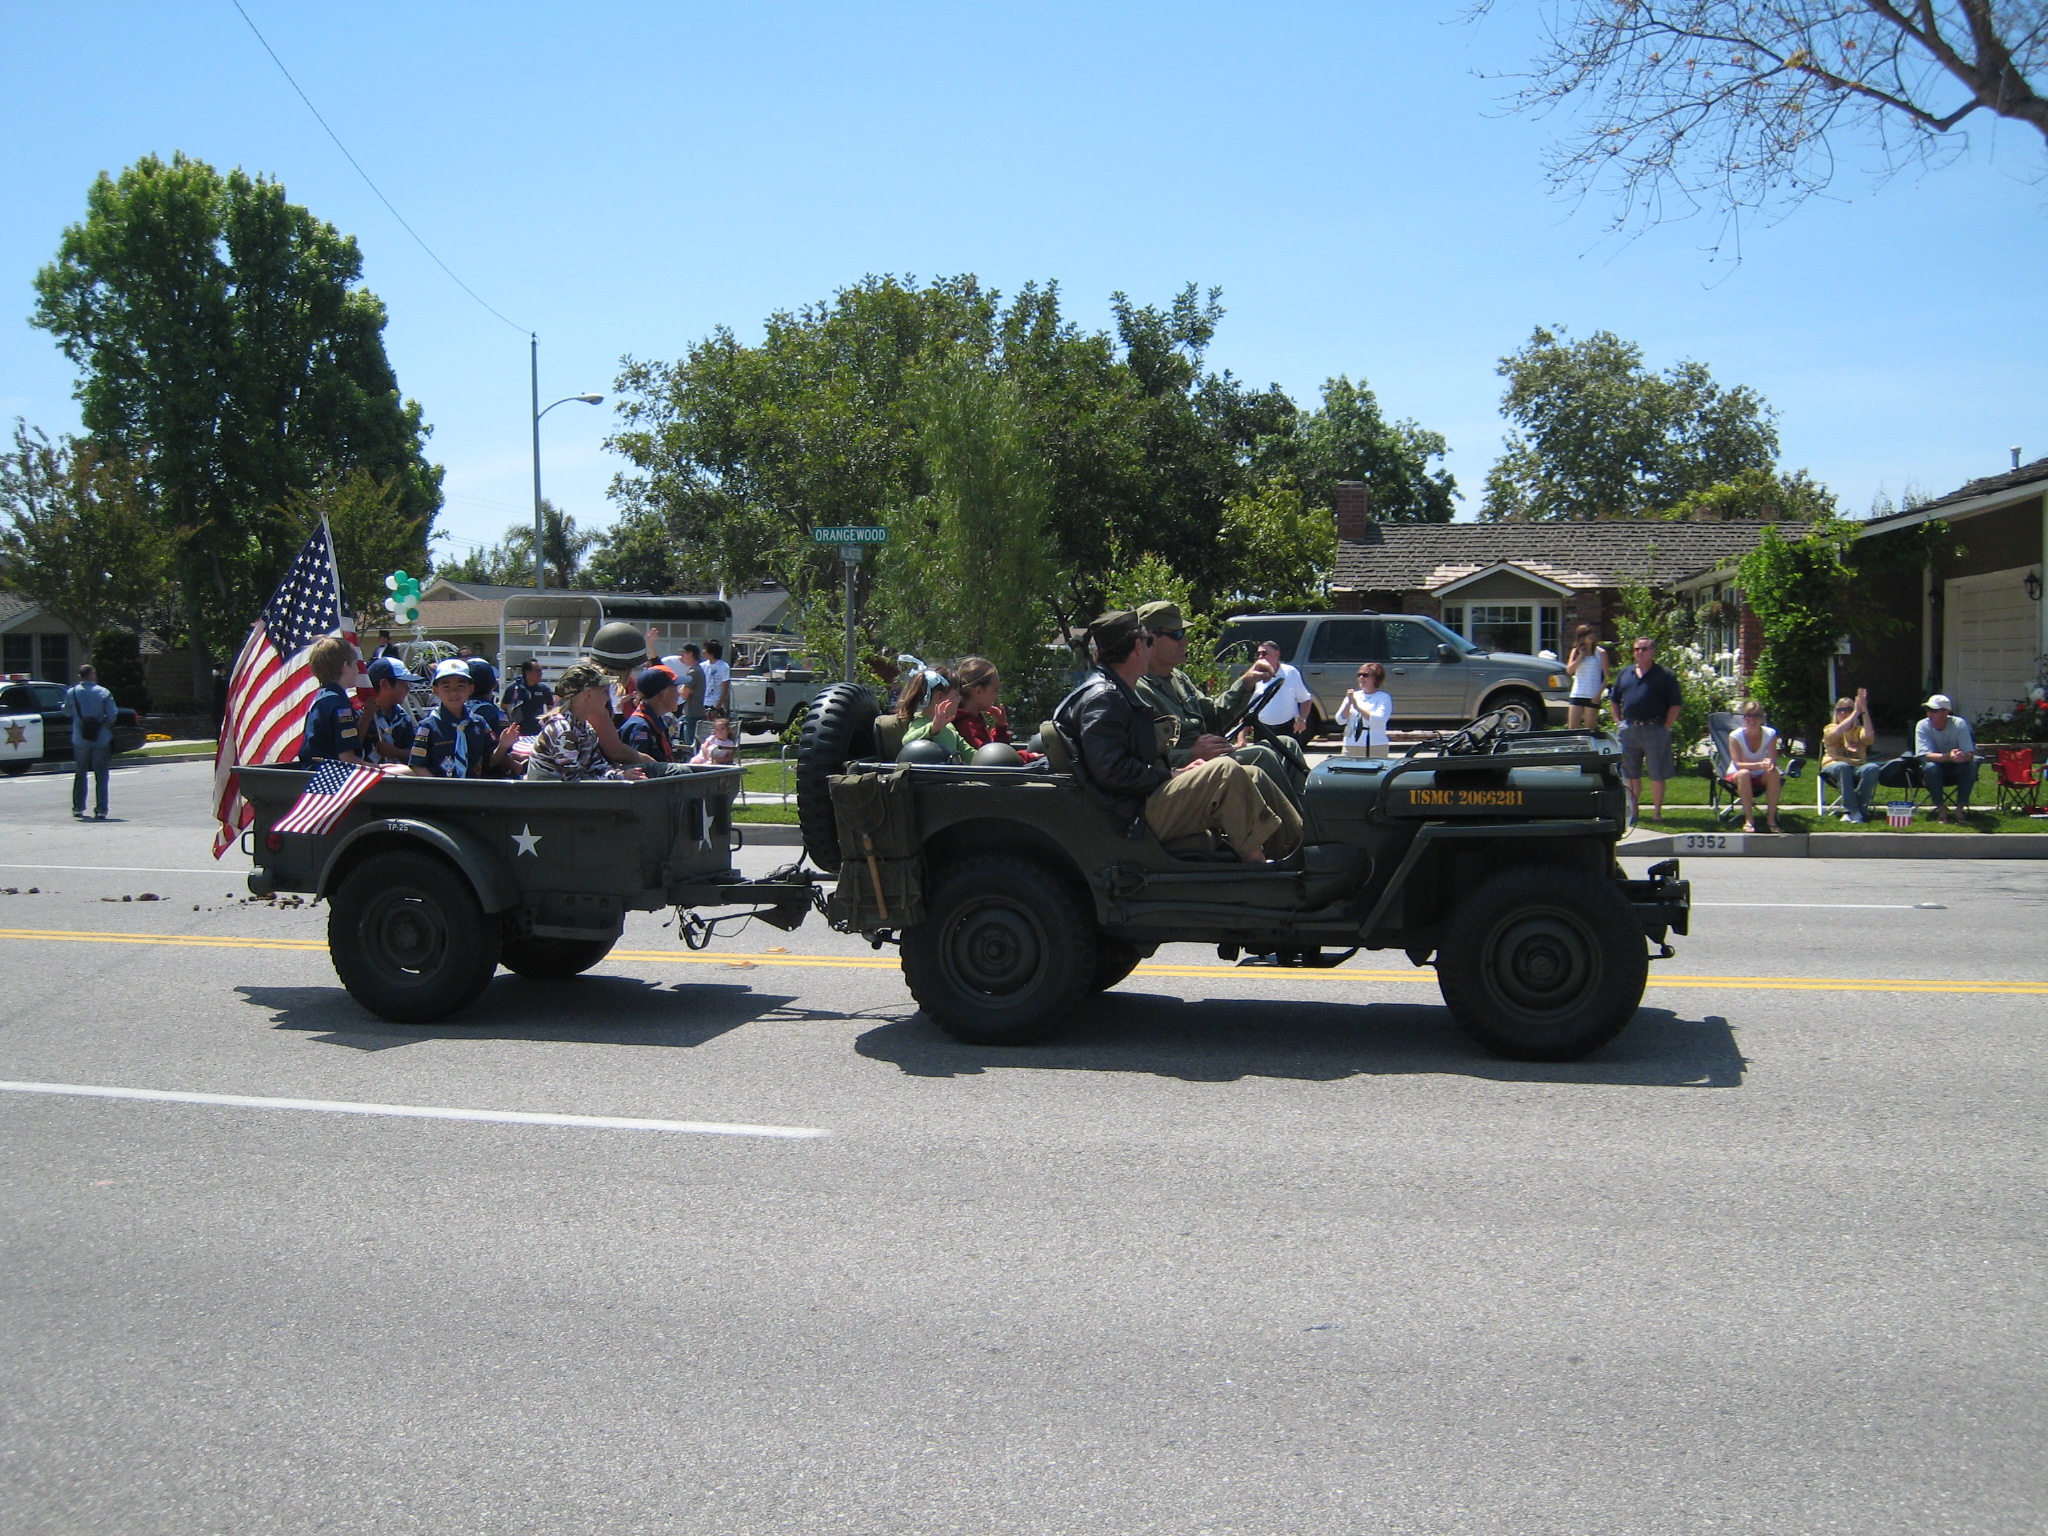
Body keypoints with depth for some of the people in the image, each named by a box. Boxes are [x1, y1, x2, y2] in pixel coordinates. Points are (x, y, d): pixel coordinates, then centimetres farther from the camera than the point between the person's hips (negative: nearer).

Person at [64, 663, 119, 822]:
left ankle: (78, 808, 20)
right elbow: (112, 716, -9)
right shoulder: (104, 693, -7)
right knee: (101, 776, 3)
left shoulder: (72, 693, -3)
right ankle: (101, 810, -3)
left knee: (80, 774, 16)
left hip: (80, 741, 2)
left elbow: (67, 713, 7)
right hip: (101, 740, -2)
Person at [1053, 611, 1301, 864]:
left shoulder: (1118, 693, 20)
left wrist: (1177, 770, 5)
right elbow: (1110, 770, -24)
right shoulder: (1101, 698, -14)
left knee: (1252, 777, 7)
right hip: (1138, 814, -11)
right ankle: (1256, 866, -19)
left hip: (1150, 798, 11)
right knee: (1225, 771, -24)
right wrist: (1173, 775, -15)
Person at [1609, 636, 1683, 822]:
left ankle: (1657, 811, 7)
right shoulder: (1625, 674, 14)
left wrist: (1666, 727, -7)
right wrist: (1618, 722, 9)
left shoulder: (1664, 675, 1)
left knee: (1657, 775, 0)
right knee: (1631, 775, 10)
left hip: (1654, 730, -4)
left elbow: (1676, 705, -2)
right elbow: (1615, 701, 21)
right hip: (1629, 730, 4)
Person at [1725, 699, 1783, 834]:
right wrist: (1758, 765, -43)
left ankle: (1772, 818, -23)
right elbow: (1738, 764, -25)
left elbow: (1773, 760, -18)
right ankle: (1749, 819, -32)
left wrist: (1770, 764, -44)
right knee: (1744, 774, -36)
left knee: (1773, 773, -30)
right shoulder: (1735, 736, -18)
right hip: (1736, 776, -2)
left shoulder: (1770, 734, -11)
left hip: (1760, 777, 2)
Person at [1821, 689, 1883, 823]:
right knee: (1842, 767, -39)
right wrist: (1856, 712, -14)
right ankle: (1852, 811, -43)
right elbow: (1837, 733, -15)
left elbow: (1869, 736, -10)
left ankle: (1860, 809, -31)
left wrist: (1864, 711, -14)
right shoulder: (1830, 729, 12)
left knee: (1872, 768, -32)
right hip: (1834, 767, -2)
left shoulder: (1859, 730, 17)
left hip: (1857, 769, 2)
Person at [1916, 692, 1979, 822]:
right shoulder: (1923, 726, -16)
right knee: (1930, 767, -34)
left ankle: (1960, 808, -23)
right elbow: (1925, 755, -27)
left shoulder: (1959, 724, -15)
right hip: (1935, 772, -1)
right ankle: (1941, 808, -23)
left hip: (1956, 770, 1)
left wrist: (1962, 756, -47)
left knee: (1970, 765, -30)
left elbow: (1970, 754, -21)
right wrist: (1948, 756, -46)